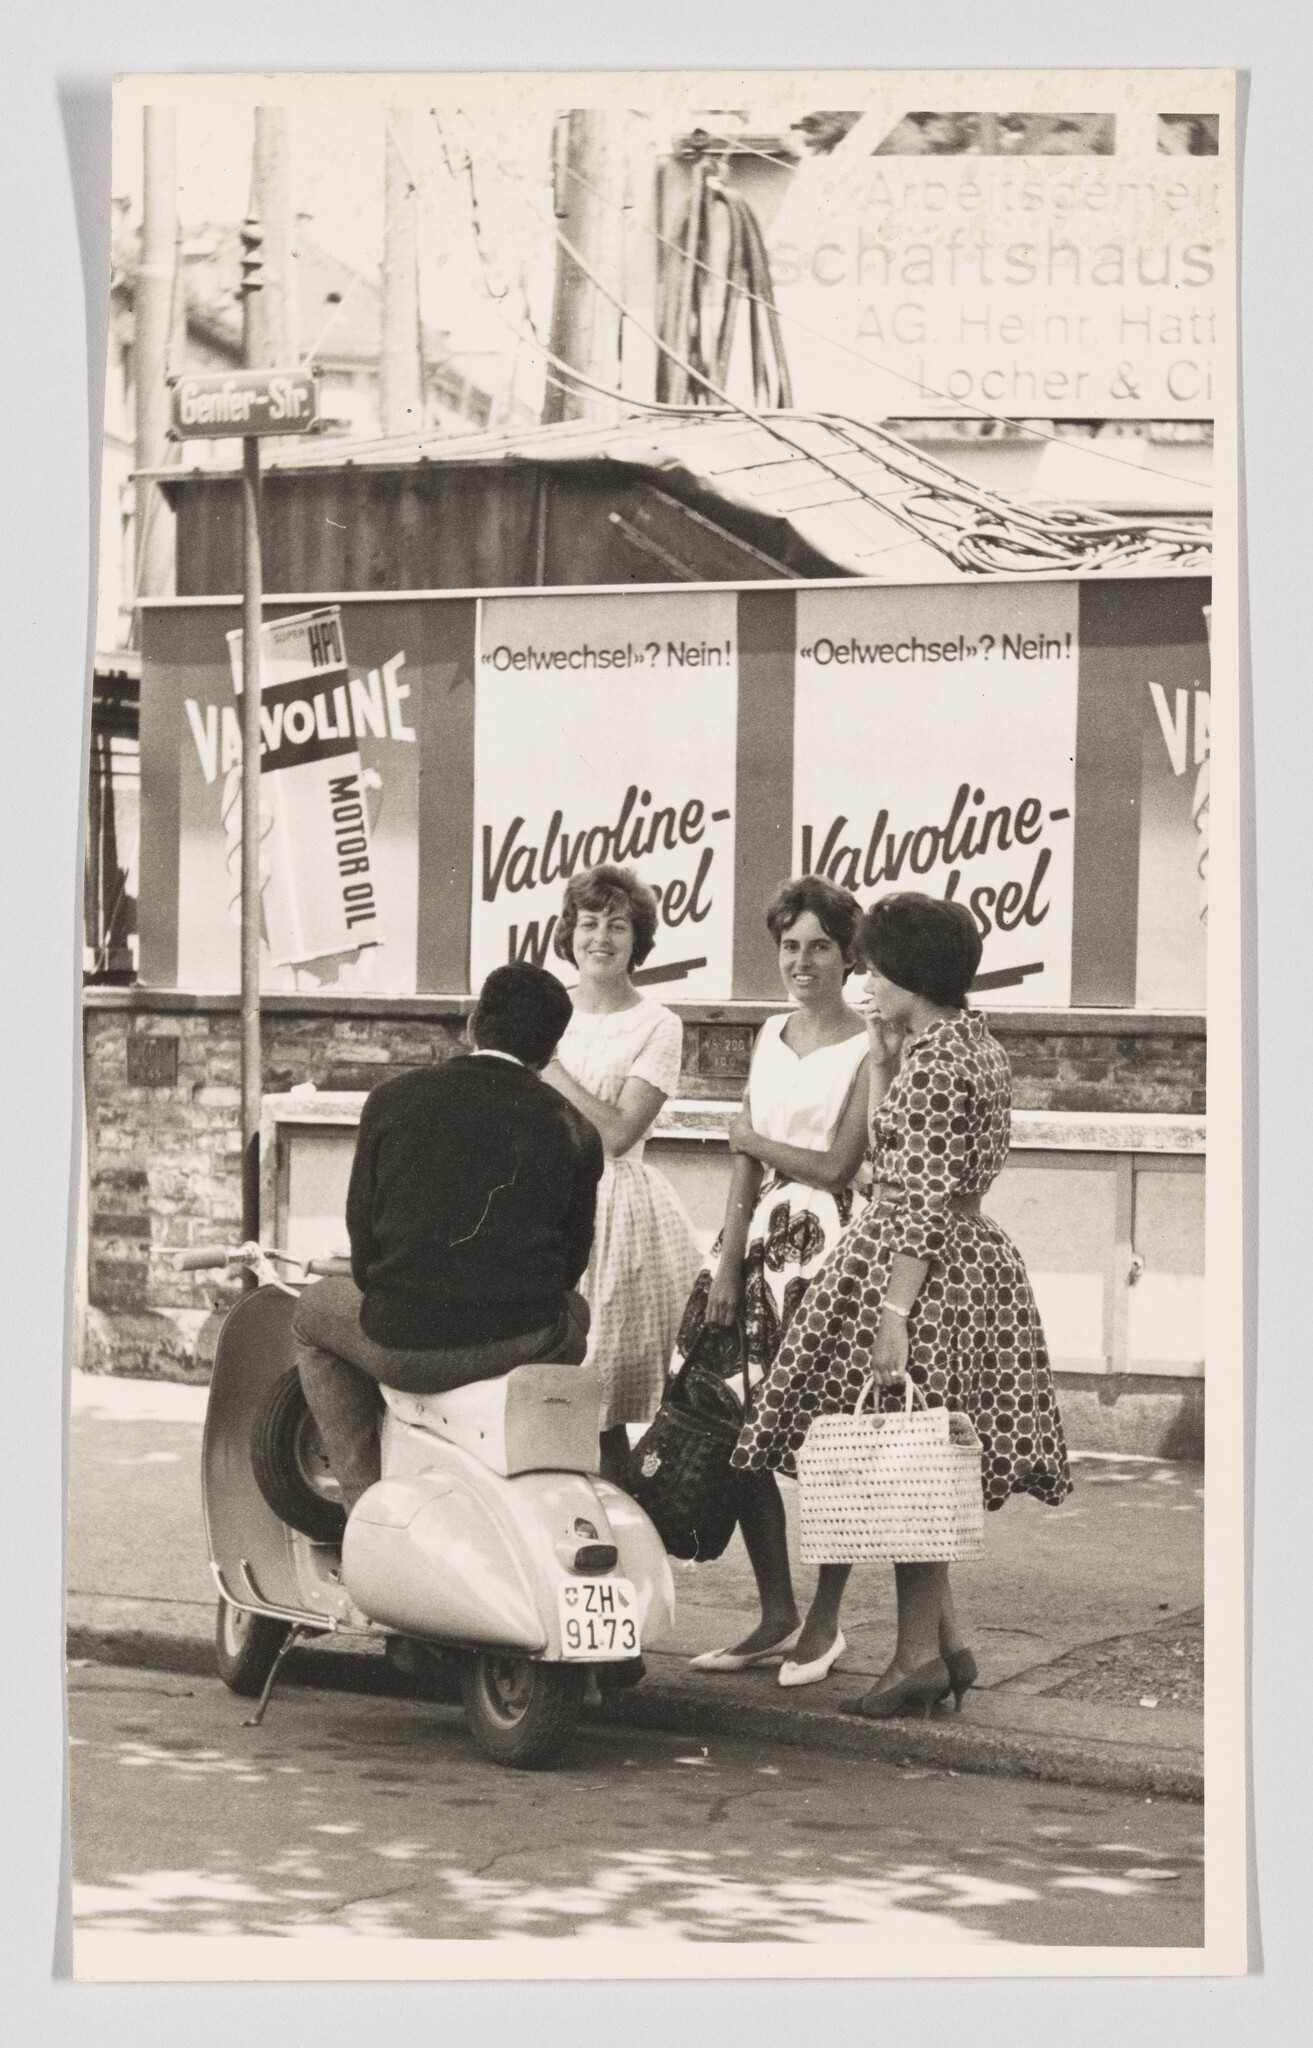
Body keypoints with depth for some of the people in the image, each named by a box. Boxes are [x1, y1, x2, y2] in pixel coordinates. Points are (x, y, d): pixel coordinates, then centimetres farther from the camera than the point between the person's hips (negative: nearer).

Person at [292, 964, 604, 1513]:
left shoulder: (393, 1098, 2)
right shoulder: (574, 1130, 5)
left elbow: (363, 1225, 4)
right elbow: (571, 1257, 9)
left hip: (406, 1347, -2)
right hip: (524, 1344, 2)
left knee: (312, 1315, 30)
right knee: (573, 1314, 38)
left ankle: (365, 1502, 21)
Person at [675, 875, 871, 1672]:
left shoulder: (868, 1049, -4)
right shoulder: (772, 1035, 15)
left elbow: (835, 1166, -11)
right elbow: (746, 1160, 10)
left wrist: (758, 1140, 3)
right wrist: (728, 1262, 2)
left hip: (829, 1243, -6)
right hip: (759, 1238, 7)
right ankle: (777, 1616, 13)